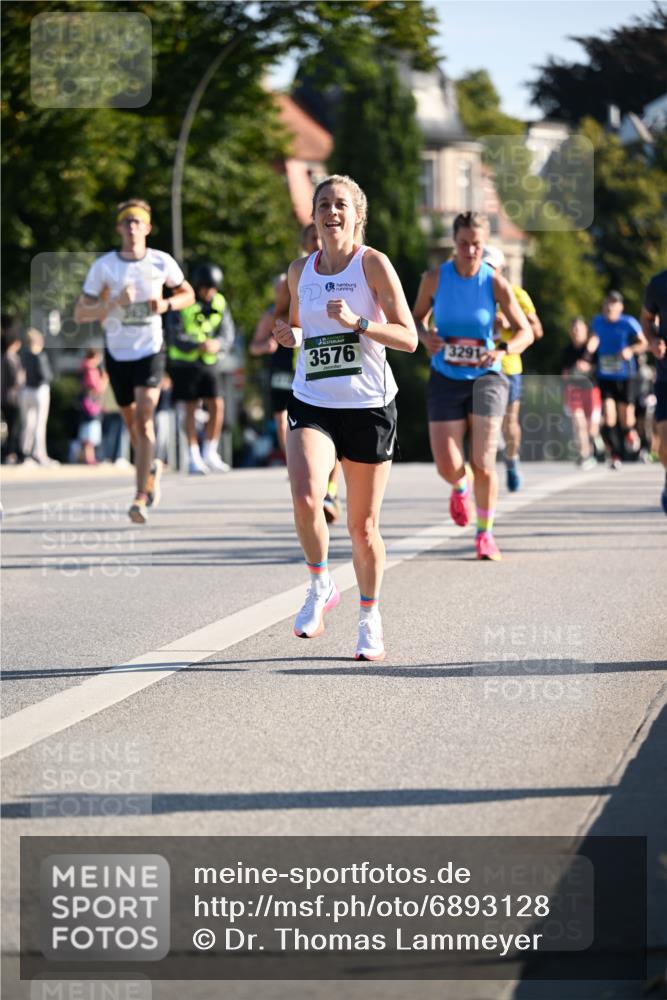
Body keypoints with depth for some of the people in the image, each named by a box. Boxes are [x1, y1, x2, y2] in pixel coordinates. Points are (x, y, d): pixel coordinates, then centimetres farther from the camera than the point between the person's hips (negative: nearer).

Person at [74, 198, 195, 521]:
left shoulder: (162, 262, -5)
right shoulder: (103, 265, -6)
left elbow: (188, 294, 12)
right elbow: (80, 314, -7)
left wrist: (167, 304, -10)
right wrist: (113, 303, -23)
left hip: (150, 352, -2)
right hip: (117, 353, 2)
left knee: (143, 420, -17)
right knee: (133, 424, 13)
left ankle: (141, 498, -19)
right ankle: (151, 469, 44)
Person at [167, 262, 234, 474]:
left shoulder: (220, 304, 0)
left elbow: (228, 335, -4)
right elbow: (175, 336, -16)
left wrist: (217, 345, -27)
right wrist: (198, 345, -32)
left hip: (209, 363, 3)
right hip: (185, 363, -3)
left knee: (217, 406, -7)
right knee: (191, 409, -3)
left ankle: (210, 455, 5)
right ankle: (194, 459, 3)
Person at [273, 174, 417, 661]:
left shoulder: (373, 264, -5)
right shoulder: (300, 270, 8)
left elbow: (409, 338, -8)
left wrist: (357, 322, -22)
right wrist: (290, 335, 1)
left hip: (368, 406, -2)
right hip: (312, 404, 2)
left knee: (363, 525, 5)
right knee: (305, 498, -24)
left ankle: (370, 617, 26)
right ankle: (320, 588, 1)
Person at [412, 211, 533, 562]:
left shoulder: (496, 283, -8)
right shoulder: (435, 279, -4)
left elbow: (525, 332, -3)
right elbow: (417, 318, 11)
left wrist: (503, 350, -24)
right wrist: (425, 336, -12)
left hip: (485, 376, -1)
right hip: (445, 379, 1)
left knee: (483, 464, -7)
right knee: (448, 467, -7)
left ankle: (485, 533, 15)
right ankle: (460, 488, 33)